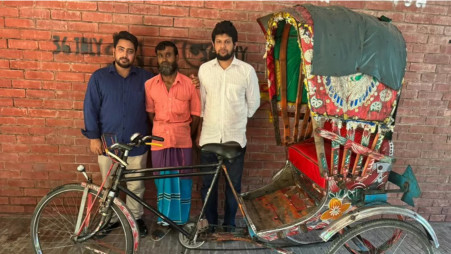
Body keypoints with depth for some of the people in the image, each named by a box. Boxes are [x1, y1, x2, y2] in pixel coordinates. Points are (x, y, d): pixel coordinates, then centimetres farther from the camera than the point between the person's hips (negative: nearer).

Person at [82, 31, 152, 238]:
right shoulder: (99, 77, 0)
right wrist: (93, 137, -5)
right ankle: (111, 218, 35)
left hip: (136, 143, 0)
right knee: (109, 185, 14)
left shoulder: (145, 77, 2)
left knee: (136, 186, 11)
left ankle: (135, 217, 32)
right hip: (108, 142, 0)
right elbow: (90, 108, -1)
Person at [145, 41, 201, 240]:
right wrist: (159, 133, 4)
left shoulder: (189, 84, -4)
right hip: (159, 141, 1)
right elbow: (150, 114, 7)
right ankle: (164, 221, 25)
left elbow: (195, 114, 2)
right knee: (163, 182, 10)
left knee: (181, 182, 10)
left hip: (182, 141, -1)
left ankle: (181, 221, 28)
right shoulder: (149, 85, 0)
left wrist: (188, 136, 5)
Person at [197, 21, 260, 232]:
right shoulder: (204, 69, 1)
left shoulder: (247, 71, -5)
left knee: (233, 184, 12)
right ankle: (210, 223, 33)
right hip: (209, 137, 2)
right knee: (208, 184, 12)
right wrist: (200, 129, 12)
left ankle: (229, 223, 33)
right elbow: (201, 102, 10)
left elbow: (253, 103, 5)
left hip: (235, 138, -1)